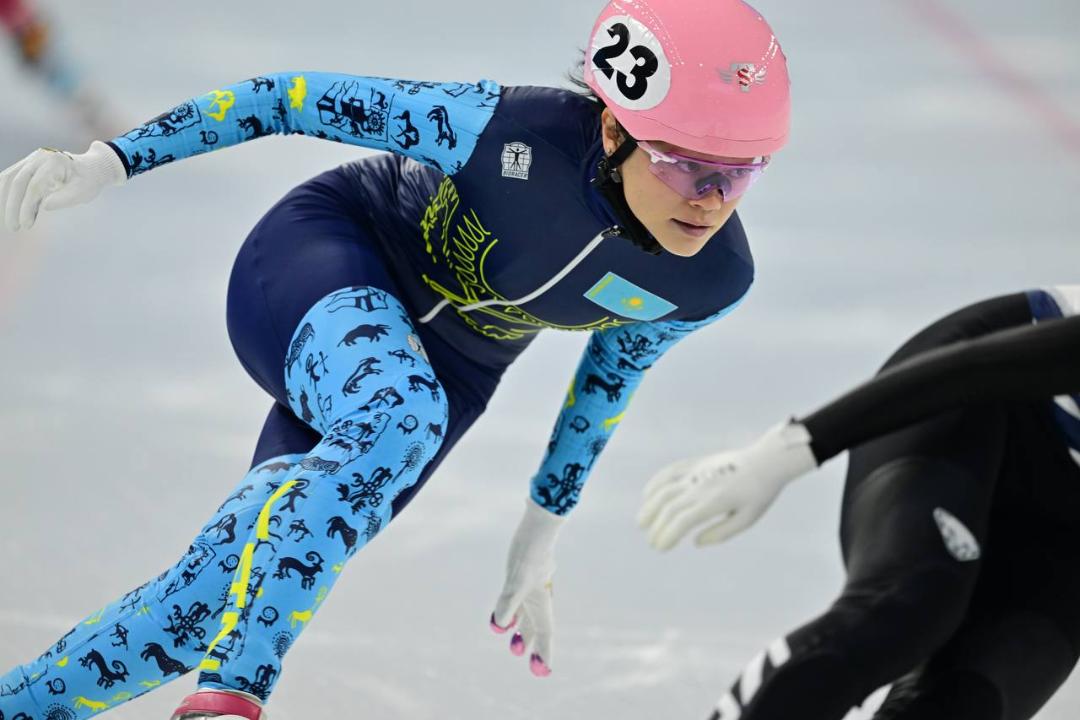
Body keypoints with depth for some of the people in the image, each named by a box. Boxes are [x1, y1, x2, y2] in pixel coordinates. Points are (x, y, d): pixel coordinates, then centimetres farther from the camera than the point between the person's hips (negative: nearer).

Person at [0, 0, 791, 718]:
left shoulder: (715, 279, -18)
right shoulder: (513, 132, -33)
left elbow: (616, 364, 4)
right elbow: (297, 99, -22)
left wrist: (545, 526, 12)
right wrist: (108, 162, -23)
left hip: (447, 368, 5)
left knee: (227, 590, -6)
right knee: (395, 417, -39)